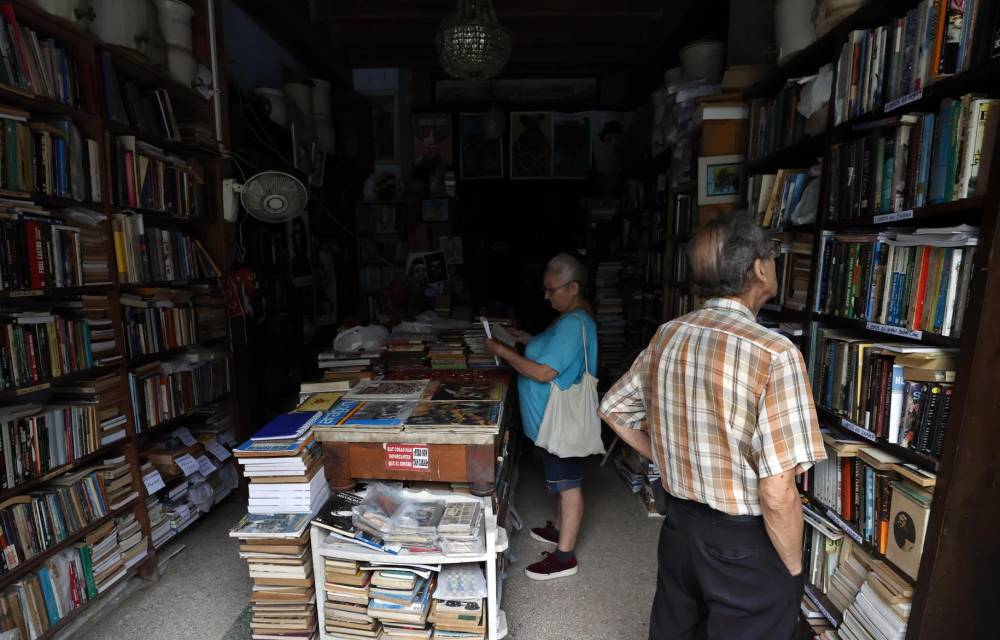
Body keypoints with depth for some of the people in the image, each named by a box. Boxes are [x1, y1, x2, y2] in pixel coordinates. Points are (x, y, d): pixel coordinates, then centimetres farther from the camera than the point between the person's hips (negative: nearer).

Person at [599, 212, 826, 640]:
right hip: (745, 544, -5)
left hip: (678, 524, 6)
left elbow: (613, 410, 7)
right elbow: (777, 493, -24)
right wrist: (793, 568, -7)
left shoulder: (666, 337, -6)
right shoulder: (774, 354, -24)